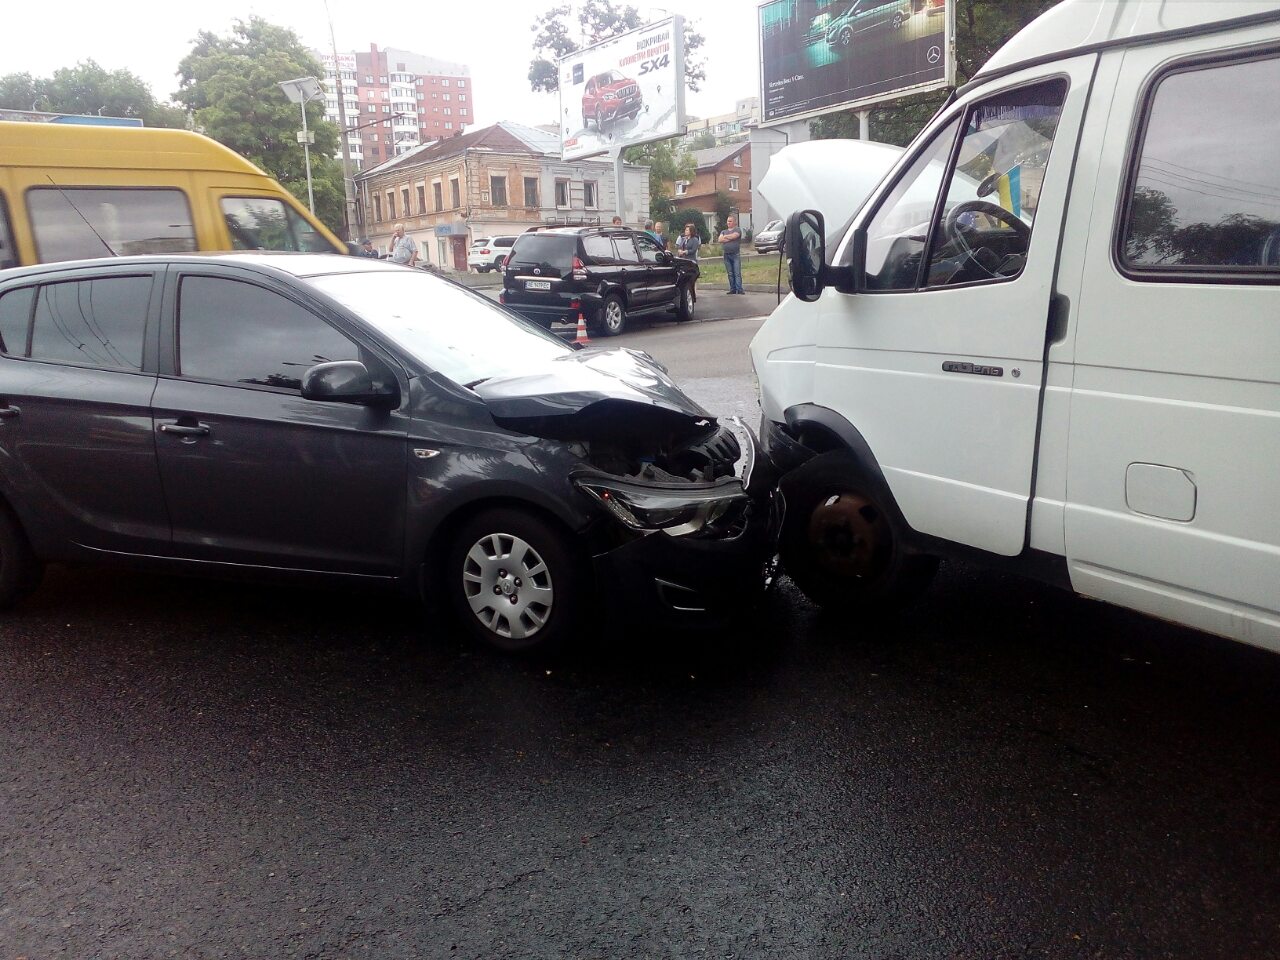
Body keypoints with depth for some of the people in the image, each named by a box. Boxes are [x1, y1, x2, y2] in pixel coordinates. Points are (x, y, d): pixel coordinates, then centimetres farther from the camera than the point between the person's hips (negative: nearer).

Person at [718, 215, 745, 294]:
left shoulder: (737, 230, 5)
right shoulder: (723, 231, 18)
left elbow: (734, 236, -15)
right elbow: (719, 240, 1)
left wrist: (725, 237, 1)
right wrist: (730, 238, -7)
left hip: (735, 254, -4)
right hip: (726, 255, 4)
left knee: (737, 273, -9)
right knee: (730, 273, 4)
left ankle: (739, 289, -13)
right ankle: (732, 289, 8)